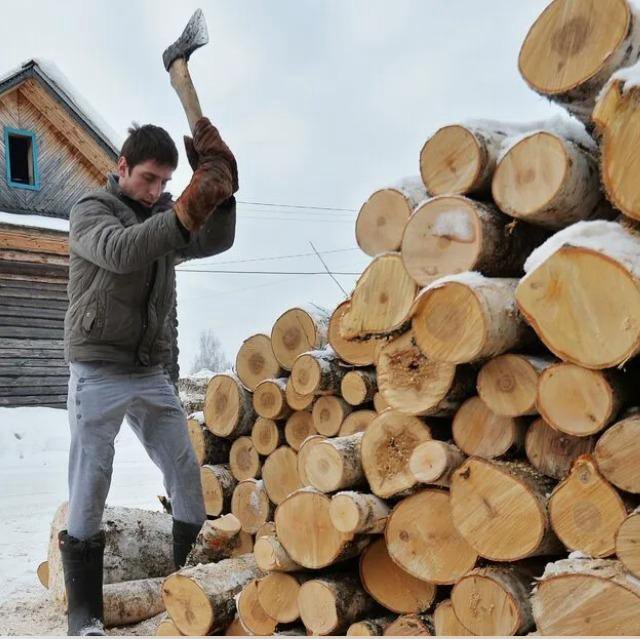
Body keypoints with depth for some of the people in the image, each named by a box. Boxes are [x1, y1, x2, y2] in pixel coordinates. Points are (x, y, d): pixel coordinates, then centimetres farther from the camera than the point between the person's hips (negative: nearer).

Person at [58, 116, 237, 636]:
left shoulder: (164, 217, 14)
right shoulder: (91, 211, -3)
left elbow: (215, 241, -2)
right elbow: (119, 251, -25)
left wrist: (219, 184, -16)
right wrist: (186, 211, -35)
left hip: (153, 374, 5)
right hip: (99, 373, -5)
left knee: (186, 472, 3)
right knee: (91, 482, -2)